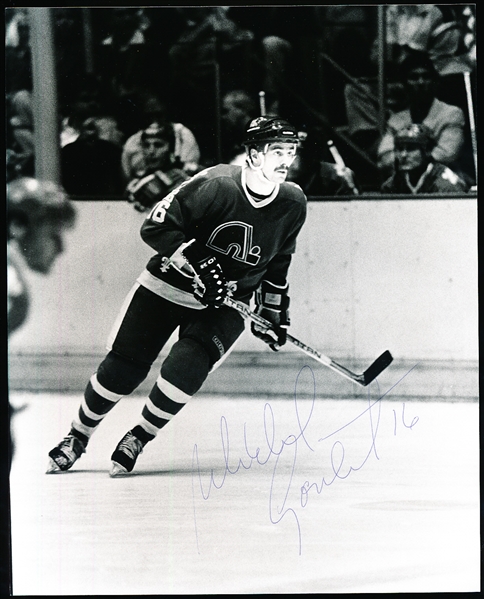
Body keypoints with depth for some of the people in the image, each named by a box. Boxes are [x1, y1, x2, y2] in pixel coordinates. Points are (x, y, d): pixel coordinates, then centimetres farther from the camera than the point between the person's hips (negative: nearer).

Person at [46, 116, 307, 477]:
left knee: (187, 368, -22)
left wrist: (275, 312, 9)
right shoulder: (215, 185, -23)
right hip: (168, 285, -3)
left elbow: (277, 264, 10)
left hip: (227, 302, 3)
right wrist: (196, 262, -29)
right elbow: (156, 227, -21)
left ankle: (137, 439, 0)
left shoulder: (293, 203, -7)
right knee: (123, 368, -4)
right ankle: (78, 437, 19)